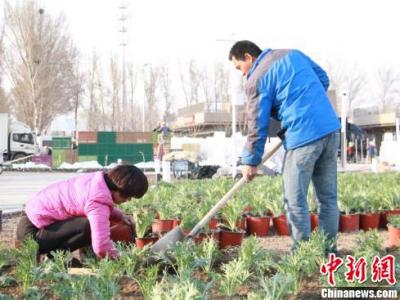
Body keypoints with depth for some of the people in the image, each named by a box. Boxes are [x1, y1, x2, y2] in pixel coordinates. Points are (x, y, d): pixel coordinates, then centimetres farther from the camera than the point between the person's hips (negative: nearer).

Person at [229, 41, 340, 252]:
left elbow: (257, 125, 0)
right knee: (328, 196, 11)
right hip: (330, 127, 7)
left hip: (303, 135, -7)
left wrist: (251, 162, 9)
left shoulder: (256, 80, -1)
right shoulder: (293, 54, 18)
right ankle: (329, 250, 16)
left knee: (295, 200, 1)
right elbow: (323, 79, 22)